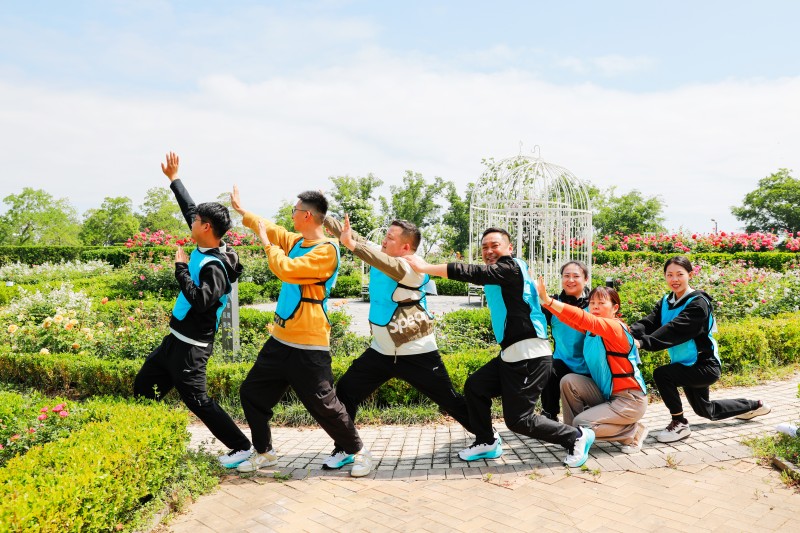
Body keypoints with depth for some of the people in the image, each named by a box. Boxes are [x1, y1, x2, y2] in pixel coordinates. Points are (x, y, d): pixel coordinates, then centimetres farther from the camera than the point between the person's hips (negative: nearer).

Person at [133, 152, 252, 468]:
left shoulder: (214, 267, -23)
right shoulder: (204, 249, 2)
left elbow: (201, 302, -34)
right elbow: (190, 209, 13)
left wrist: (181, 267, -26)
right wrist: (174, 179, 20)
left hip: (191, 347, -10)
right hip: (176, 339, 10)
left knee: (198, 401, -3)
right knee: (143, 388, 18)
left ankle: (240, 447, 9)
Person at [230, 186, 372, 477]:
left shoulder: (327, 250, -17)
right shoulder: (296, 241, 8)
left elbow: (286, 269, -26)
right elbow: (270, 228, 25)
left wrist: (267, 243, -11)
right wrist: (240, 209, 35)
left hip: (309, 346, -9)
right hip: (280, 340, 9)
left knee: (323, 405, -2)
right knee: (251, 393, 14)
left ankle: (358, 451, 19)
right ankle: (264, 452, 30)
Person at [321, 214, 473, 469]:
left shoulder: (415, 270, -20)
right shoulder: (380, 258, 1)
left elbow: (393, 268, -41)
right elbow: (352, 235, -1)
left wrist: (352, 245, -50)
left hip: (416, 354, -6)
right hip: (382, 351, 7)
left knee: (450, 401, 5)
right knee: (345, 391, 3)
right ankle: (344, 449, 18)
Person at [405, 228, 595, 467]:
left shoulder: (511, 268, -13)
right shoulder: (498, 277, 19)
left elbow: (475, 273, -21)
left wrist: (425, 267, -19)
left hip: (529, 356, -9)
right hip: (511, 354, 9)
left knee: (518, 419, -4)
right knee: (474, 387, 12)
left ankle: (576, 436, 12)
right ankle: (487, 442, 25)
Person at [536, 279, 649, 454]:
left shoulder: (615, 327, -19)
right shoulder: (591, 329, 5)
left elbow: (582, 318, -35)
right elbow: (570, 319, -9)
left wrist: (548, 300, -44)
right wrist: (544, 299, -24)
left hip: (630, 400, -7)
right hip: (607, 395, 8)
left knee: (581, 424, -16)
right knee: (568, 381, -11)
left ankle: (634, 431, 3)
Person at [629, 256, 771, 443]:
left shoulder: (698, 303, -20)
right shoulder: (666, 301, 2)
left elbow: (676, 329, -34)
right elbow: (649, 322, -13)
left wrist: (643, 343, -46)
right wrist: (631, 333, -35)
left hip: (704, 366, -8)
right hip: (688, 366, 8)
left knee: (661, 374, -29)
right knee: (706, 410, 26)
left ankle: (680, 424, -11)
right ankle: (754, 406, 50)